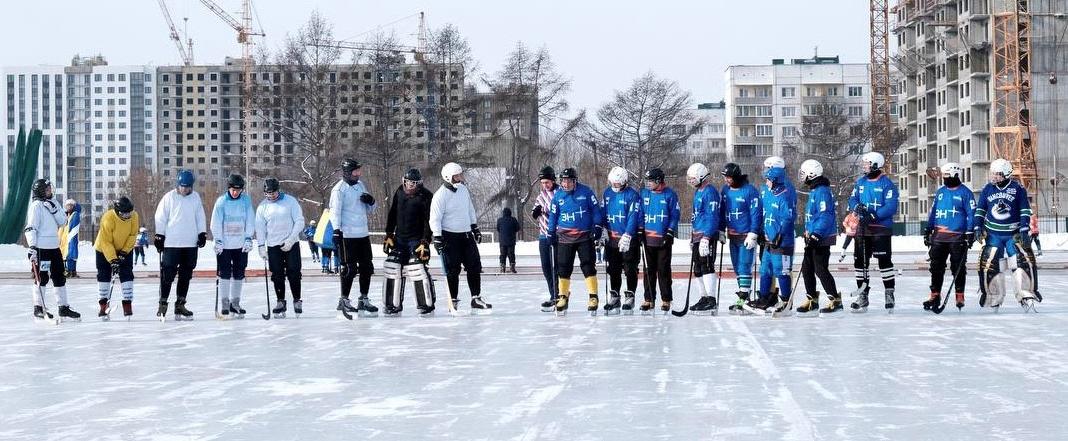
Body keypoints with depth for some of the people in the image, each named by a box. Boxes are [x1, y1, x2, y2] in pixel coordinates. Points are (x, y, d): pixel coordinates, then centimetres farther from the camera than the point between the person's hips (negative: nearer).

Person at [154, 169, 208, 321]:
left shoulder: (195, 197, 7)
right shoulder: (169, 197, -4)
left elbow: (200, 216, 14)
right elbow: (160, 217, -2)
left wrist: (202, 233, 8)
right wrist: (159, 236, -4)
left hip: (190, 244, 4)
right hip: (171, 243, -4)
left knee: (186, 276, 7)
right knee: (168, 274, -5)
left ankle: (180, 305, 14)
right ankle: (163, 304, 3)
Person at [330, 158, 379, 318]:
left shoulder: (360, 185, 13)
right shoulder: (339, 189, -8)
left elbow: (370, 211, 19)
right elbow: (335, 211, -12)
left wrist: (371, 201, -2)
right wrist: (336, 231, -20)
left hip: (363, 234, 7)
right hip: (347, 235, -7)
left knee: (367, 267, 10)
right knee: (349, 269, -4)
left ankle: (363, 300, 20)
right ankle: (344, 301, 6)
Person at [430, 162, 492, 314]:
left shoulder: (463, 189, 7)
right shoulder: (440, 195, -14)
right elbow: (435, 218, -15)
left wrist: (475, 228, 20)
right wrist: (437, 238, -20)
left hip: (466, 235, 7)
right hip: (450, 237, -7)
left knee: (474, 267, 4)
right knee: (453, 270, -3)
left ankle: (476, 299, 10)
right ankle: (453, 302, 6)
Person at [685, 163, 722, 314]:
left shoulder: (709, 191, -14)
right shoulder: (698, 191, 18)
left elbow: (712, 216, -21)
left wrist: (706, 238, -26)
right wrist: (692, 237, 27)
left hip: (708, 235, -11)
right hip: (697, 235, 11)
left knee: (706, 266, -13)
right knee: (698, 267, 12)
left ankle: (711, 300, -14)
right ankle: (704, 298, 19)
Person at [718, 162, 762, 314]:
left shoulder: (750, 191, -13)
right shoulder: (725, 190, 8)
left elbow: (756, 214, -14)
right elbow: (722, 211, 16)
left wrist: (753, 234, -18)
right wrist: (721, 231, 12)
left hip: (746, 236, -7)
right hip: (732, 236, 7)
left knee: (744, 266, -11)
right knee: (737, 266, 10)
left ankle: (743, 299, -12)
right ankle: (745, 293, 19)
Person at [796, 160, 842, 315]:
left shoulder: (822, 191, -18)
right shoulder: (814, 190, 15)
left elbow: (826, 215, -25)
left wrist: (816, 235, -29)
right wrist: (808, 233, 27)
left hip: (822, 238, -10)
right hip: (813, 237, 10)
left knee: (821, 269, -9)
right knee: (807, 268, 11)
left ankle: (835, 301, -3)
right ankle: (812, 301, 19)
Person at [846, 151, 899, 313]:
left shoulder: (887, 184, -9)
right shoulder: (860, 182, 12)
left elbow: (891, 207, -15)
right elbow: (853, 199, 13)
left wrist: (874, 216, -24)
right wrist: (857, 207, -11)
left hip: (881, 228, -6)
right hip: (862, 228, 6)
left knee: (884, 260, -8)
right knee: (860, 260, 7)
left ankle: (889, 294, 1)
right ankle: (862, 295, 17)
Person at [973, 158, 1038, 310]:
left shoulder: (1018, 189, -4)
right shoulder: (988, 189, 4)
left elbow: (1025, 211, -4)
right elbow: (980, 209, 10)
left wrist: (1024, 230, -12)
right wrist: (978, 227, 1)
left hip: (1013, 234, -2)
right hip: (993, 234, 3)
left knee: (1023, 262, -15)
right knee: (988, 264, -1)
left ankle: (1026, 295, -9)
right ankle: (993, 297, 11)